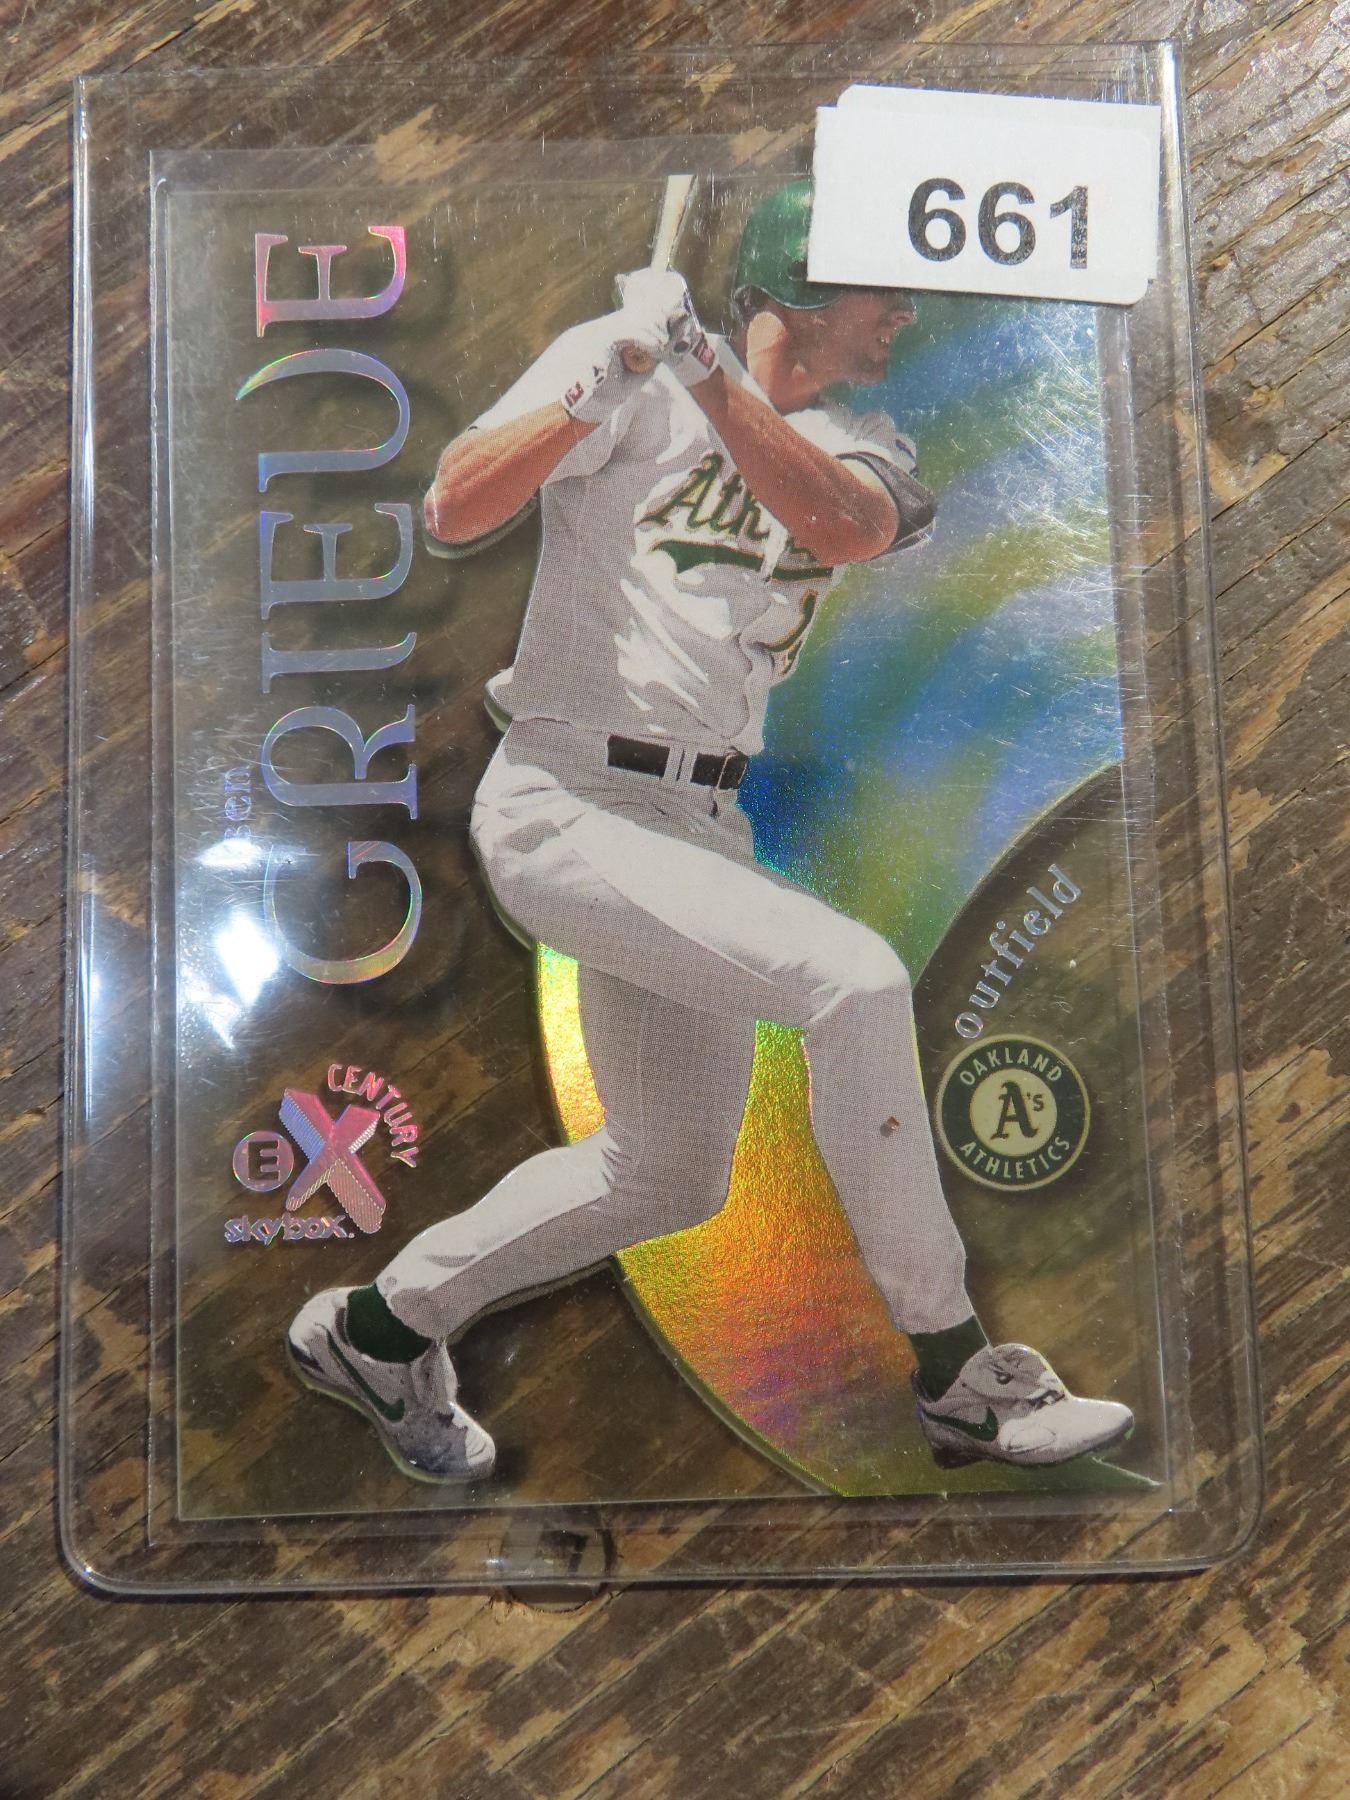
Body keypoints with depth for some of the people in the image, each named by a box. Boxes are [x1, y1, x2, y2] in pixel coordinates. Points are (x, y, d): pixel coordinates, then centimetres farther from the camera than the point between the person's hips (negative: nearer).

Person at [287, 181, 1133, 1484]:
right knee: (855, 981, -24)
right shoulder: (618, 364, -2)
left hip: (701, 823, 8)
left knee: (673, 1172, 13)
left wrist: (706, 373, -21)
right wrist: (608, 382, -23)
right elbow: (452, 514, -14)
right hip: (567, 801, -7)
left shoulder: (863, 446, 12)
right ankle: (957, 1378, -6)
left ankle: (381, 1325, 30)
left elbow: (844, 525, -12)